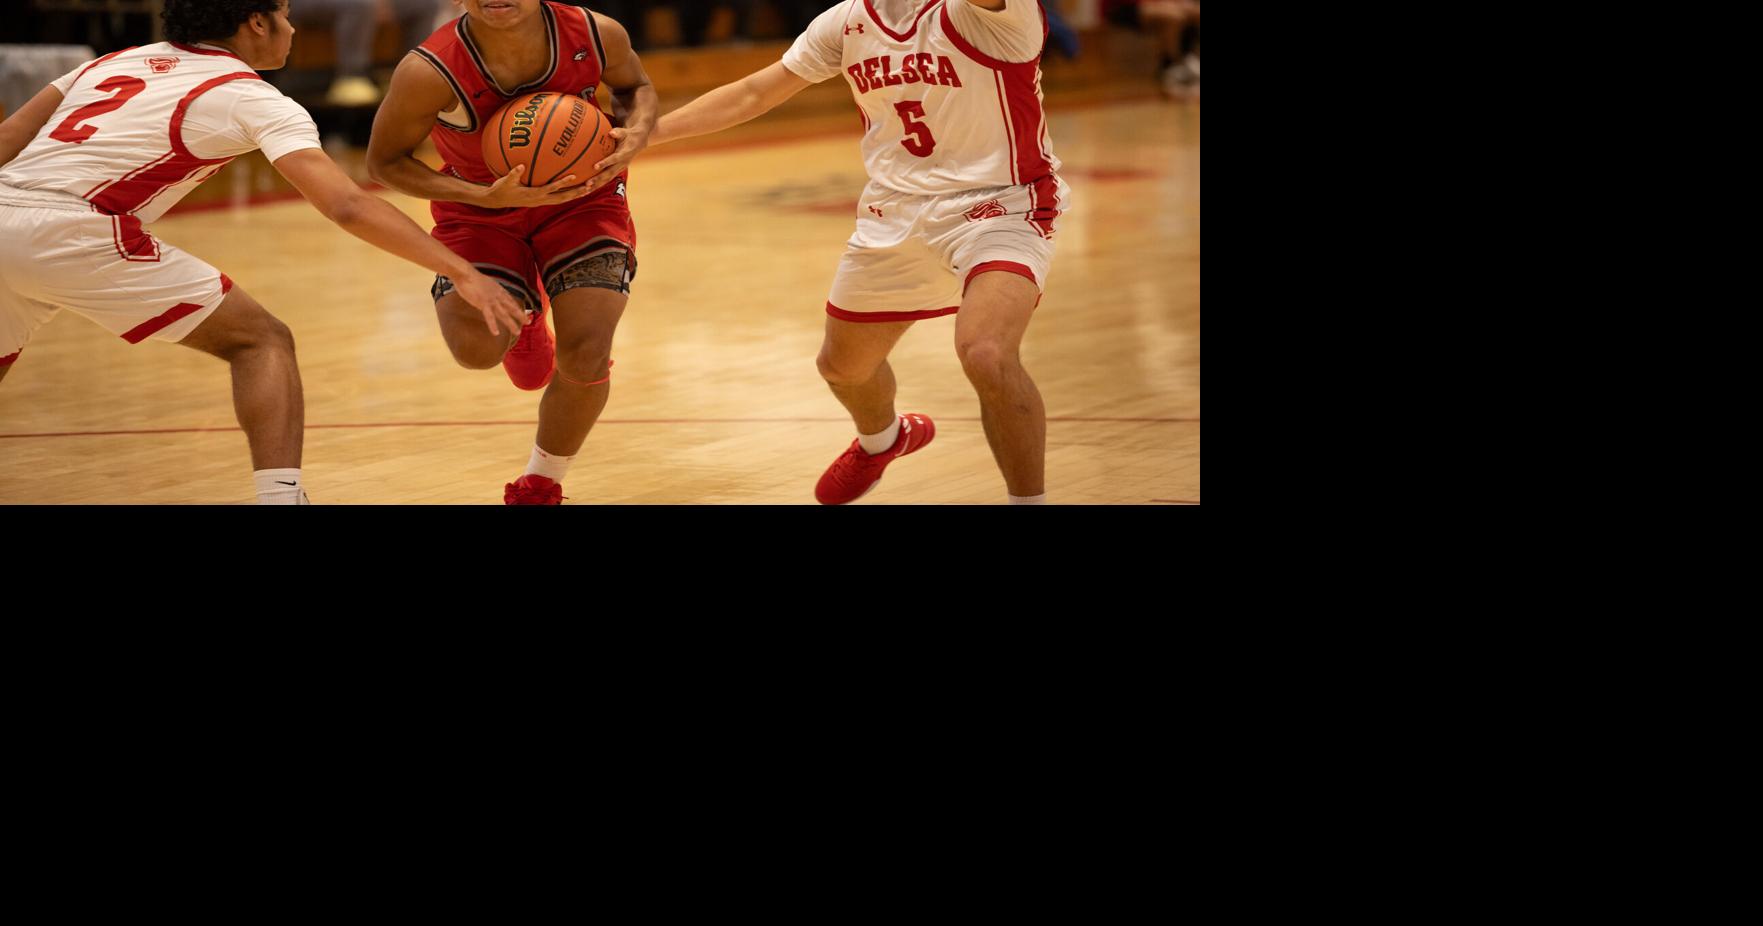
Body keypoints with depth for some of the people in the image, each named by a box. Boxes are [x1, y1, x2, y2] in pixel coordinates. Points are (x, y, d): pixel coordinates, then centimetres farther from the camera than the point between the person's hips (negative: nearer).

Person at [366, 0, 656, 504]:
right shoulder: (429, 73, -30)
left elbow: (635, 86, 2)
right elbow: (385, 161, -15)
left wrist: (635, 134, -21)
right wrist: (487, 196, -27)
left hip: (583, 197, 1)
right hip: (480, 212, -1)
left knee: (585, 358, -13)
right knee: (476, 349, -23)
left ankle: (541, 484, 18)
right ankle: (523, 311, 19)